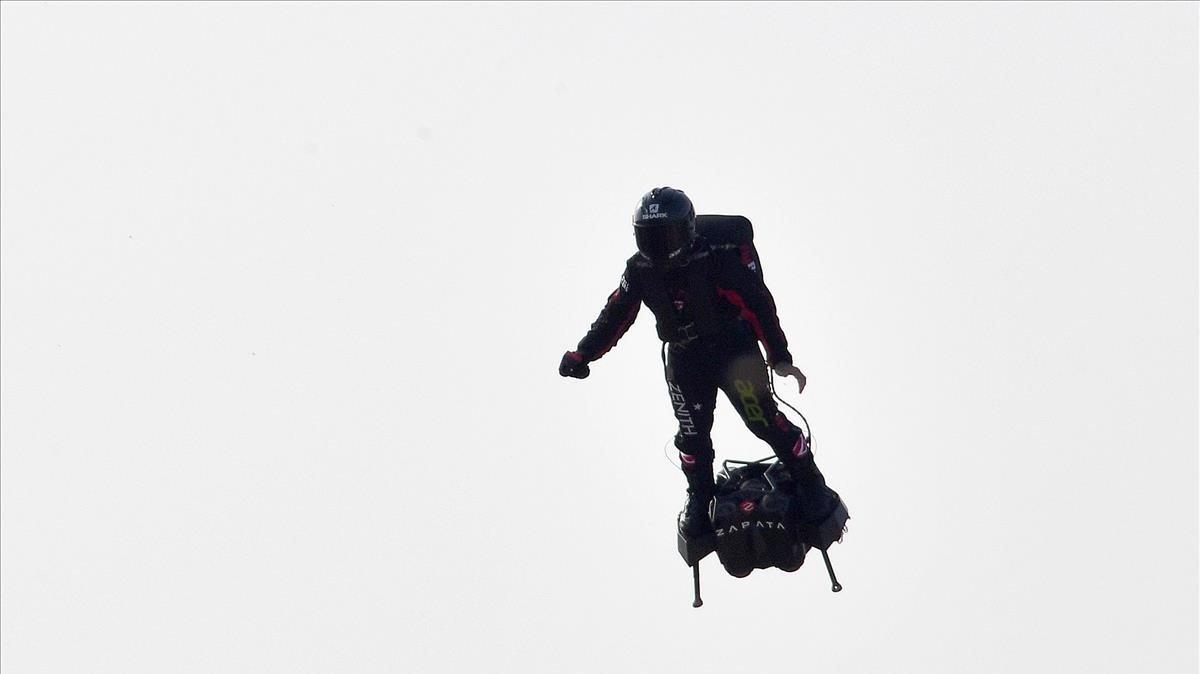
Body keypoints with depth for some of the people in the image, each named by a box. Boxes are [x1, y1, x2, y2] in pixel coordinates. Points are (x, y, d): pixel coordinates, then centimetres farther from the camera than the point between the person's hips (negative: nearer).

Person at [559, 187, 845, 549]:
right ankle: (699, 497, 28)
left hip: (734, 351, -4)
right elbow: (616, 315, 6)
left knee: (764, 419, -9)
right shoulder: (640, 270, -6)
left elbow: (757, 305, -20)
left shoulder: (718, 259, -22)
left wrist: (780, 357, -23)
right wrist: (583, 354, 6)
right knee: (692, 434, 6)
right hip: (685, 361, 5)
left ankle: (813, 489, 4)